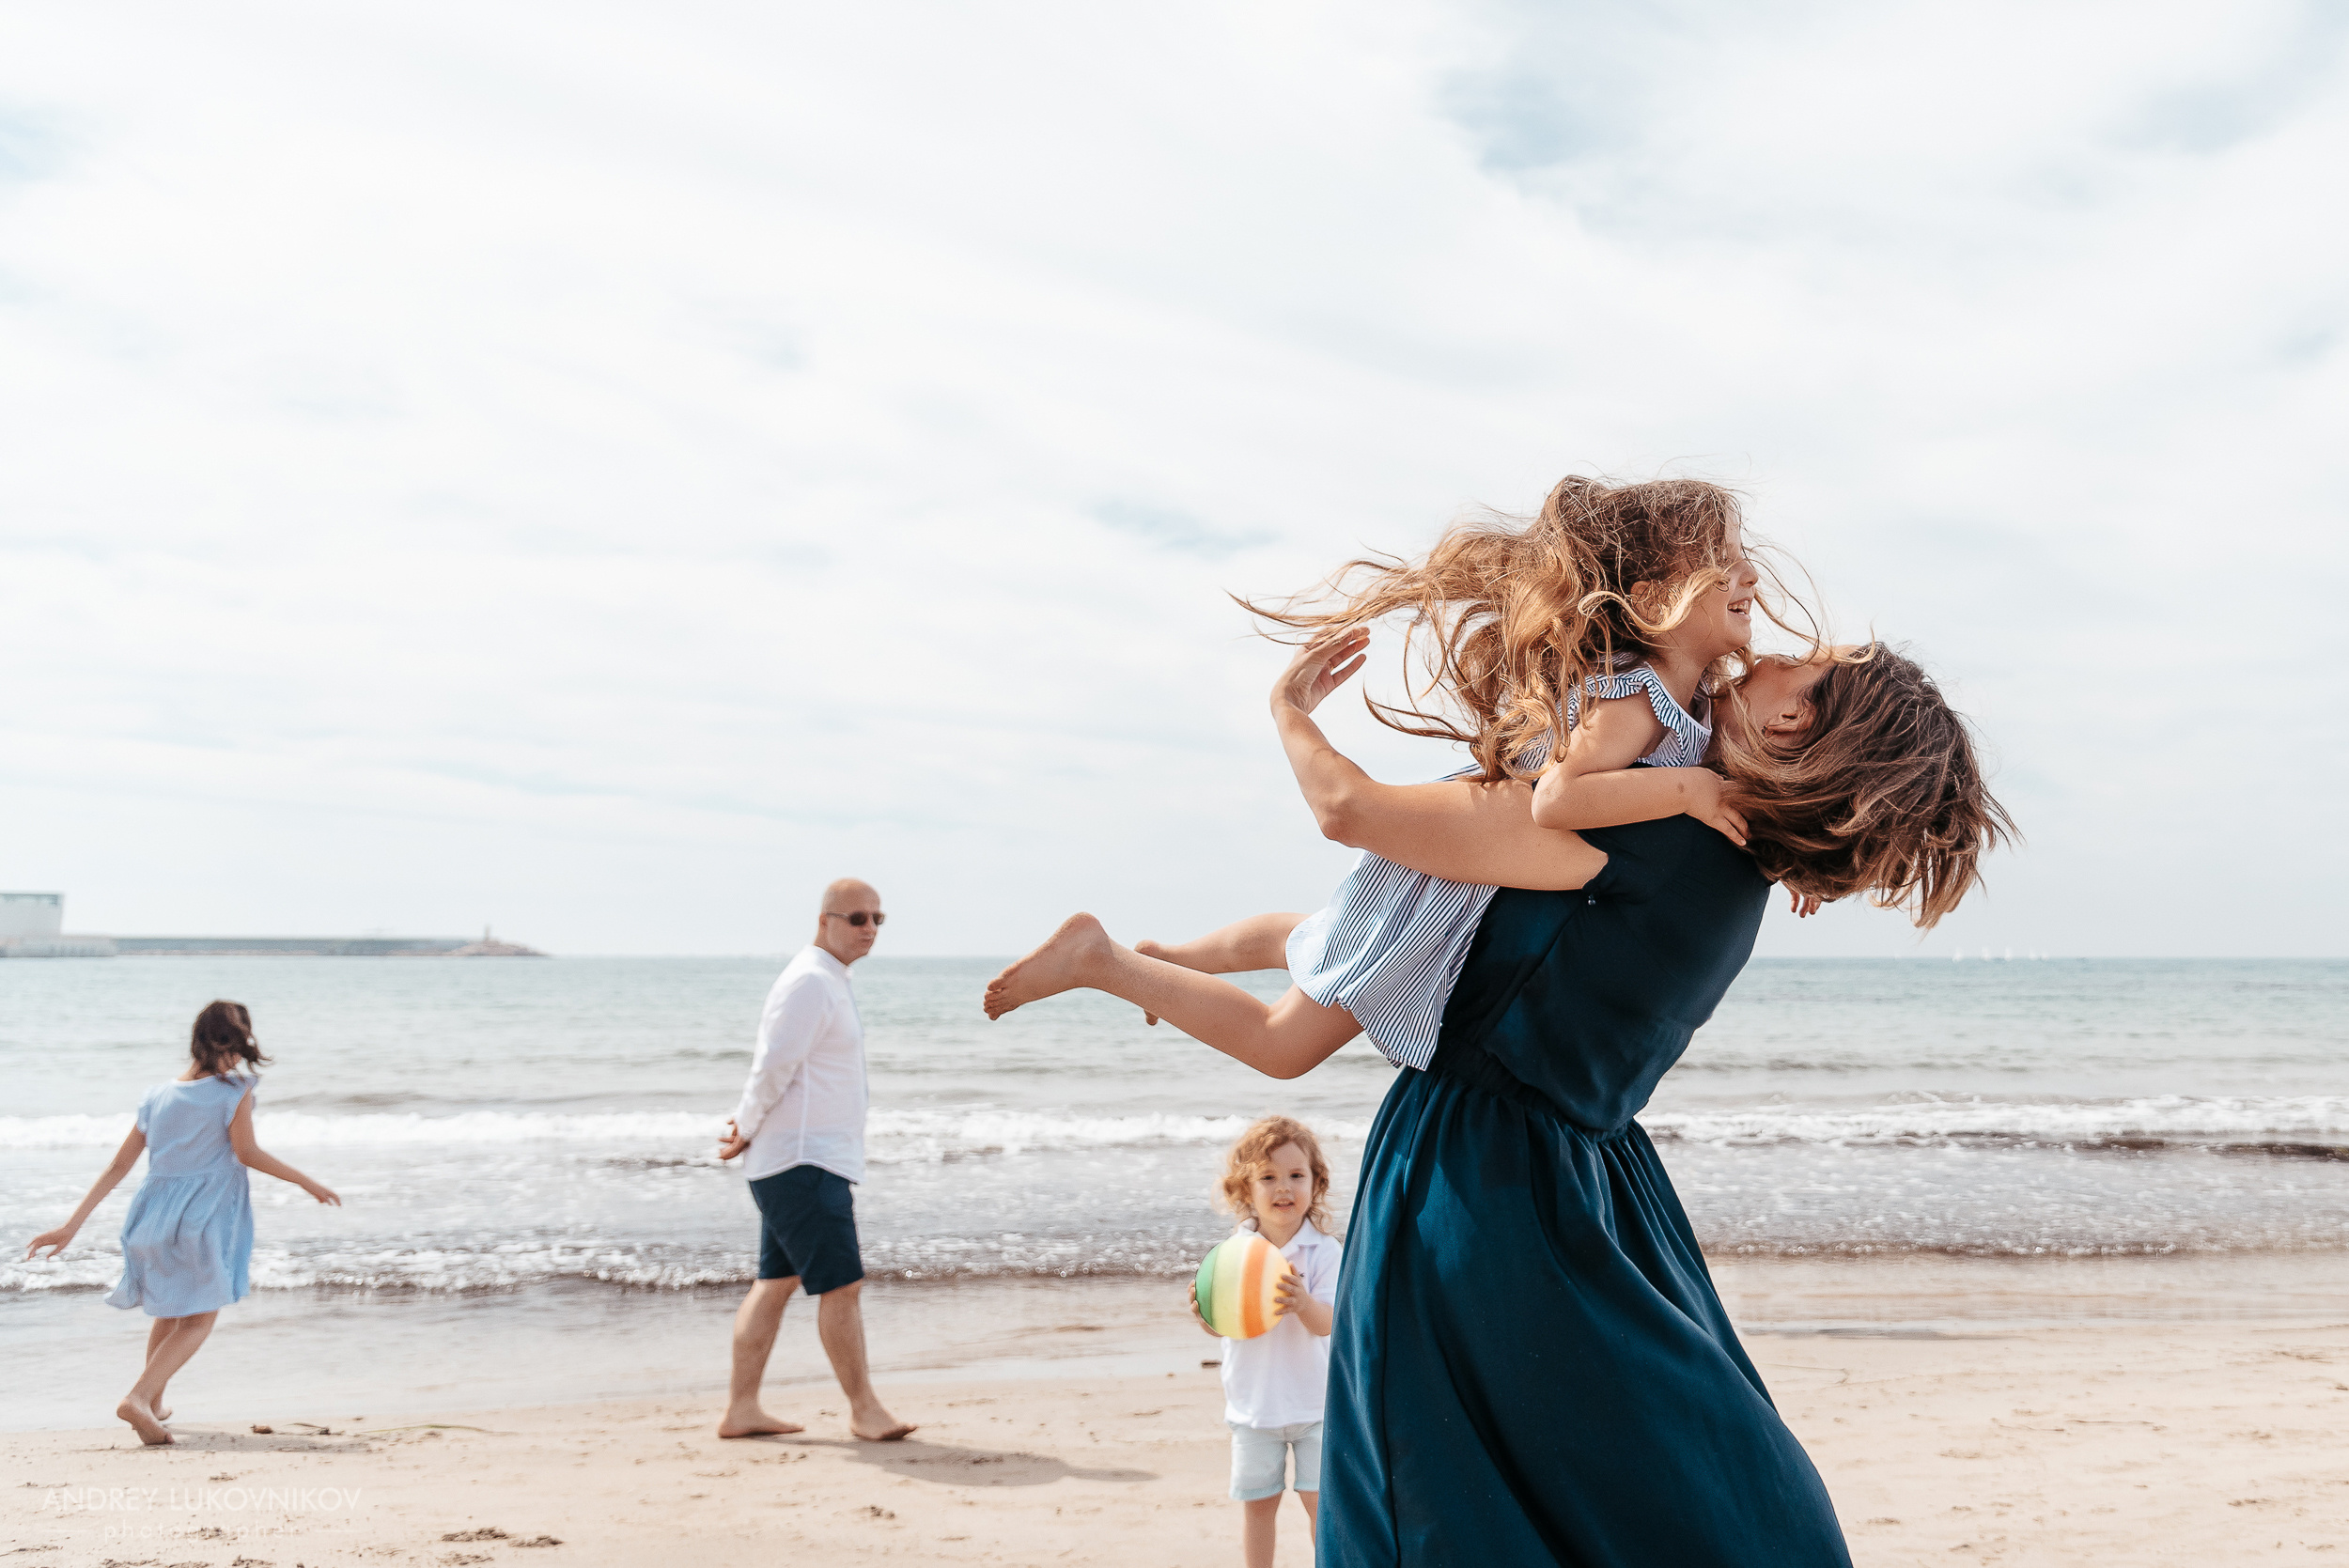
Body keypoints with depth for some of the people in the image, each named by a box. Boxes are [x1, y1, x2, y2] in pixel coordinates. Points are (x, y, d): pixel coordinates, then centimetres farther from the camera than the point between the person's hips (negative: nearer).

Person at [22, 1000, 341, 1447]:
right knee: (199, 1320, 3)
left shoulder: (158, 1096, 8)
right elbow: (247, 1153, -13)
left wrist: (72, 1225, 7)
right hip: (204, 1218, -6)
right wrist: (306, 1182, -3)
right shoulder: (234, 1089, -8)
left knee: (169, 1310, 26)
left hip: (155, 1216, 6)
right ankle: (139, 1397, -16)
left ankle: (153, 1405, 33)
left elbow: (118, 1165, 6)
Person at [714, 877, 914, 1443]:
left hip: (813, 1159, 10)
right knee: (841, 1285, -7)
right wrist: (747, 1130, -2)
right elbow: (773, 1069, -16)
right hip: (804, 1161, -10)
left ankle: (741, 1410, 16)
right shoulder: (811, 982, -15)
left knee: (776, 1283, 11)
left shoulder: (829, 982, 19)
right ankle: (864, 1409, 0)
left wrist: (746, 1125, 8)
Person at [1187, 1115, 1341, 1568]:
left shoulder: (1323, 1250, -11)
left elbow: (1327, 1325, -19)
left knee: (1321, 1499, 0)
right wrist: (1204, 1315, -21)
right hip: (1253, 1404, 2)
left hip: (1313, 1402, -2)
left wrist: (1303, 1302, -40)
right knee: (1257, 1502, 9)